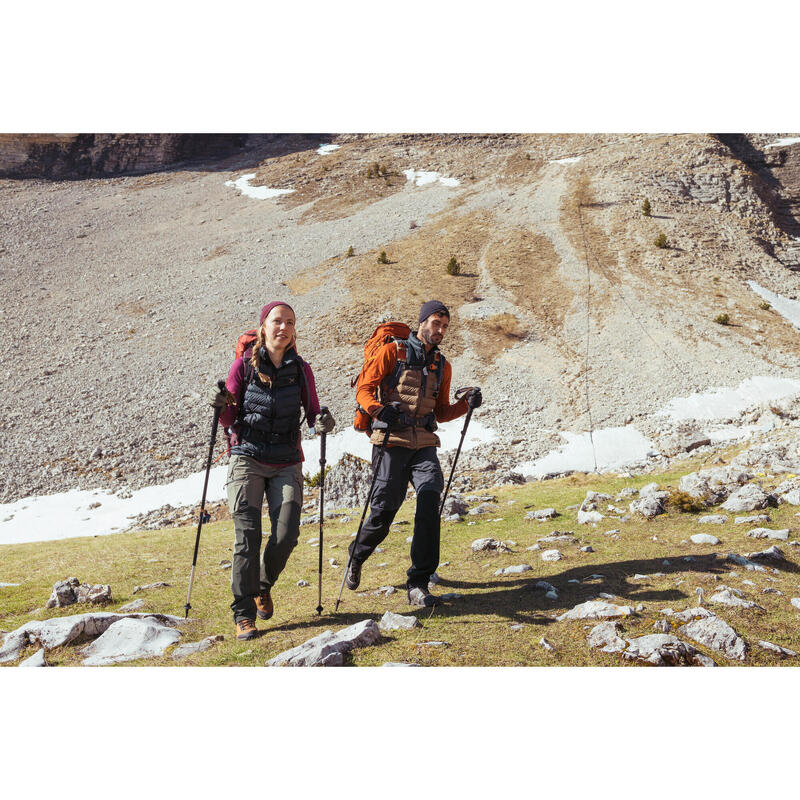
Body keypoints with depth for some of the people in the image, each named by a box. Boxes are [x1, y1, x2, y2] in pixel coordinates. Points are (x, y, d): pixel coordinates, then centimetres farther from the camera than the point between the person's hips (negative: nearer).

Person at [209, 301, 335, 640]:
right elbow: (230, 421, 3)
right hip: (248, 459, -2)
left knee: (286, 534, -8)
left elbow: (312, 414, 9)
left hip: (287, 463, 2)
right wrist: (221, 406, -19)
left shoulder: (301, 369, 6)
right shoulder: (244, 365, 1)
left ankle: (263, 587, 22)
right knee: (247, 536, -8)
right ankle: (244, 614, 2)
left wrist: (323, 422, -13)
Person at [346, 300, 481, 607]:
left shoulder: (442, 366, 18)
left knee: (430, 496, -19)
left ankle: (418, 583, -14)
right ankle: (357, 557, 32)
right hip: (391, 440, -3)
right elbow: (364, 390, -3)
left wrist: (466, 404, 3)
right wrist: (380, 410, -24)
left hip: (424, 444, 4)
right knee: (384, 510, -2)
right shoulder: (392, 351, 3)